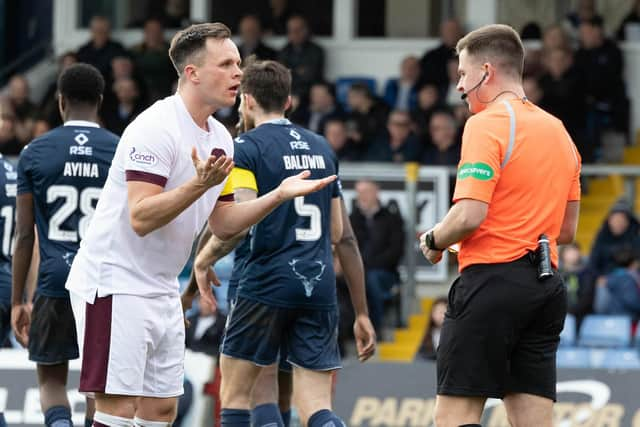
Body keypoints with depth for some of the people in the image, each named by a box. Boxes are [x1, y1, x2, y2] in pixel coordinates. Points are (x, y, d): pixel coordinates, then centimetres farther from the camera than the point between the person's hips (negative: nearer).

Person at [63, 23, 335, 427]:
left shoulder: (220, 138, 10)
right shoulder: (156, 127, -18)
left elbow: (222, 224, 14)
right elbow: (140, 218, -25)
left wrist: (279, 195, 4)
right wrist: (200, 184, -36)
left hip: (162, 290, 9)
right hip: (116, 284, -9)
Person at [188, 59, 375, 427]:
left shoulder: (246, 148, -4)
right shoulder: (322, 148, 15)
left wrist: (204, 260, -1)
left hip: (266, 283, -5)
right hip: (320, 286, 5)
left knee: (235, 396, 9)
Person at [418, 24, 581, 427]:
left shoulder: (487, 125, -9)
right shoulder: (558, 130, 16)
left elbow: (469, 215, -17)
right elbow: (567, 228, 19)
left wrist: (433, 241, 0)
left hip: (493, 279, -8)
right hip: (545, 285, 8)